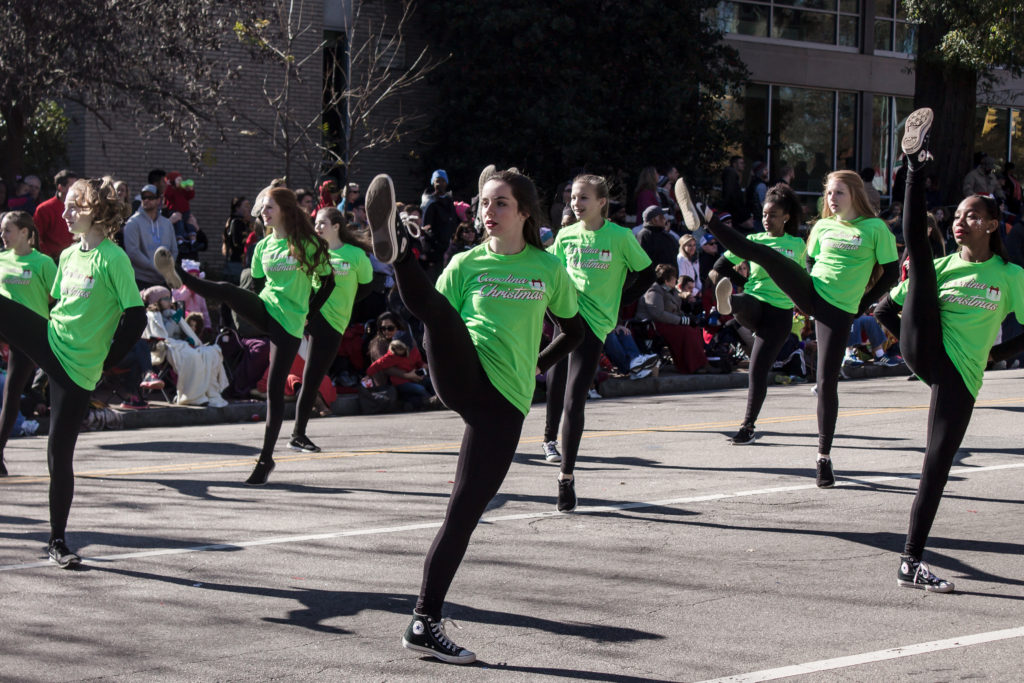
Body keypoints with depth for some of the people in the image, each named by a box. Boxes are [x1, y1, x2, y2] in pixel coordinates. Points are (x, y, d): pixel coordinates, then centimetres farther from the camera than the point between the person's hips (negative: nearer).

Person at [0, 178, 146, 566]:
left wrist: (105, 361, -10)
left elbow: (136, 317, -17)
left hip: (77, 369, -6)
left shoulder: (112, 258, -14)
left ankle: (58, 542, 11)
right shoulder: (69, 256, 8)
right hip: (48, 341, 6)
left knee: (59, 454, -2)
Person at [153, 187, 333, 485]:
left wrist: (307, 312, 1)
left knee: (275, 388, -5)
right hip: (264, 310, 4)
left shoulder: (307, 243, -1)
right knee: (227, 290, -27)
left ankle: (266, 458, 2)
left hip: (289, 323, -4)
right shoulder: (263, 246, 12)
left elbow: (328, 282, 4)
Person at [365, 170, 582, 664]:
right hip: (463, 377, -1)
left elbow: (573, 329, 26)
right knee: (434, 308, -31)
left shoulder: (548, 269, 13)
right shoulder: (467, 264, 10)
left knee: (464, 513, -1)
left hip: (505, 404, 1)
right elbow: (432, 314, 10)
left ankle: (424, 624, 5)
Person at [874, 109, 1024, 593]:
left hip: (961, 379, 0)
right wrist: (912, 343, 8)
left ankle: (911, 564, 5)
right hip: (926, 353, 0)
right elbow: (884, 310, 16)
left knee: (937, 466, -3)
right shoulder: (943, 267, 11)